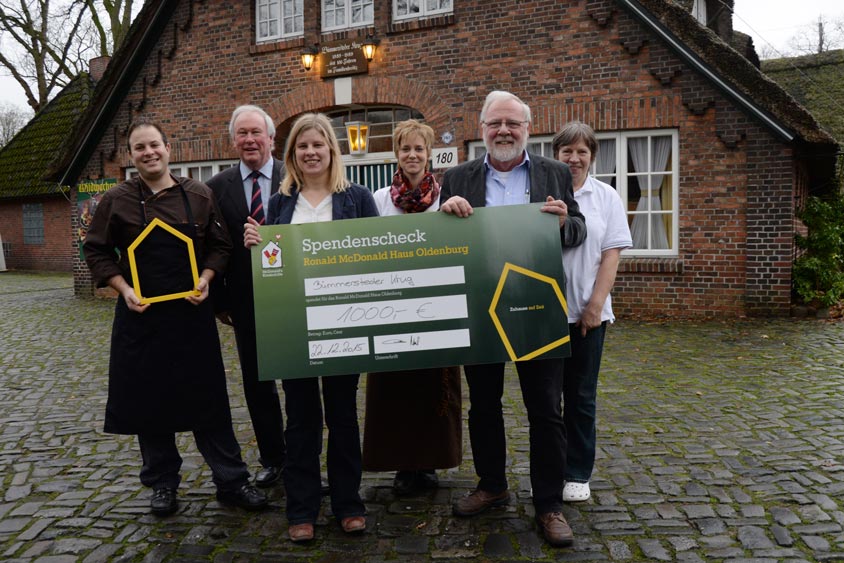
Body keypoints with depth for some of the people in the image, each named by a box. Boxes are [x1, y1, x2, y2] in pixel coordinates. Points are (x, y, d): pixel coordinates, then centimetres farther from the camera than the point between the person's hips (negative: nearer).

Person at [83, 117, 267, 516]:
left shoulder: (199, 196, 2)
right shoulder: (117, 200, 1)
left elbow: (220, 246, 7)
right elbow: (96, 251, 5)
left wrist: (205, 279, -9)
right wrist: (124, 289, -8)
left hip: (192, 311, 0)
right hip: (140, 314, 0)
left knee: (209, 399, 4)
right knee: (149, 399, 9)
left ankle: (231, 481, 15)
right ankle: (162, 483, 26)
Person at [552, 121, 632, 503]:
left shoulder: (606, 197, 4)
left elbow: (611, 255, 0)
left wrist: (595, 306, -7)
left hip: (587, 312, 1)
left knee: (581, 396, 9)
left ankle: (578, 473, 21)